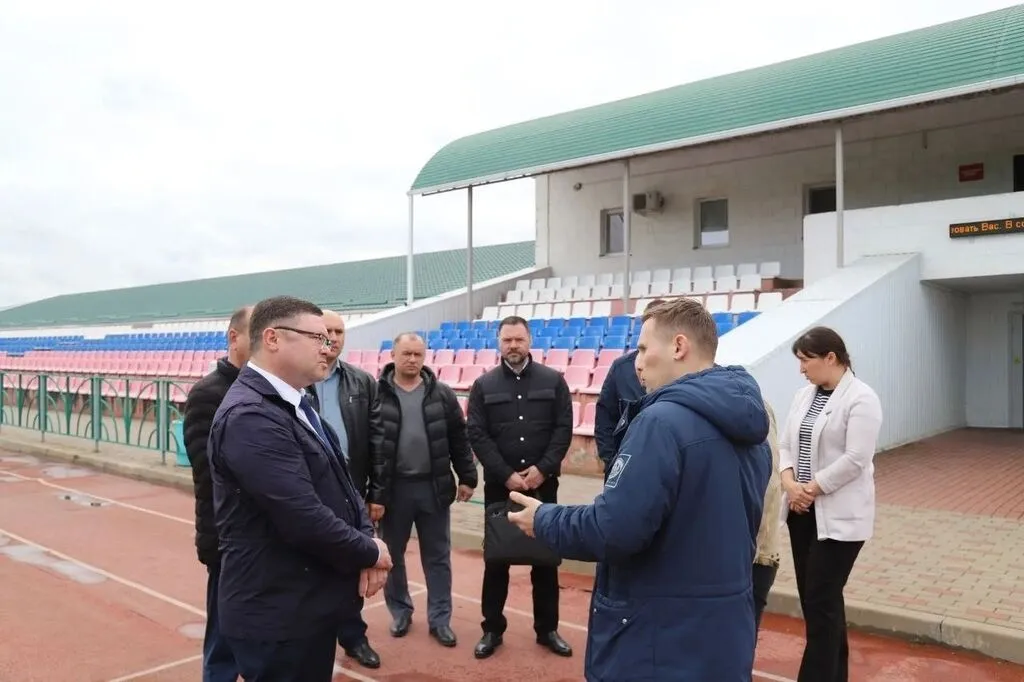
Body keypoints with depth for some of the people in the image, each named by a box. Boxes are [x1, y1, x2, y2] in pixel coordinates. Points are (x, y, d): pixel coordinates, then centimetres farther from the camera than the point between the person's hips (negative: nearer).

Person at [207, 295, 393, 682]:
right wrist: (370, 552, -13)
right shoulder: (250, 417, -23)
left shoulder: (296, 404, 9)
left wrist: (368, 539, -6)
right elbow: (304, 518, -29)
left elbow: (341, 482, 12)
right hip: (278, 614, -9)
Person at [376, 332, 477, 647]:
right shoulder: (377, 394, -4)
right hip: (392, 487, -1)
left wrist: (467, 477, 3)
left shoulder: (442, 394, 1)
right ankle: (400, 612, 32)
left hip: (433, 487, 1)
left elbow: (458, 439, 5)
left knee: (437, 557, 9)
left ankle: (440, 619, 22)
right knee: (392, 555, 13)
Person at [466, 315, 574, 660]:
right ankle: (492, 629, 23)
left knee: (545, 557, 10)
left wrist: (543, 468, -14)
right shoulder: (483, 385, 2)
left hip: (543, 483, 0)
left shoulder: (553, 380, 1)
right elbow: (476, 435, -4)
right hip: (499, 485, 0)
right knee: (496, 558, 9)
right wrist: (506, 475, -13)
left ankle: (547, 628, 24)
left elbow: (564, 429, -2)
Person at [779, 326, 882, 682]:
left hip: (839, 515, -7)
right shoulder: (805, 395, 10)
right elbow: (785, 444, 8)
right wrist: (789, 483, -9)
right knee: (812, 596, 13)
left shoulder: (861, 398, -12)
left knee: (821, 600, -4)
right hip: (802, 510, 7)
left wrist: (812, 488, -15)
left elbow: (855, 460, -19)